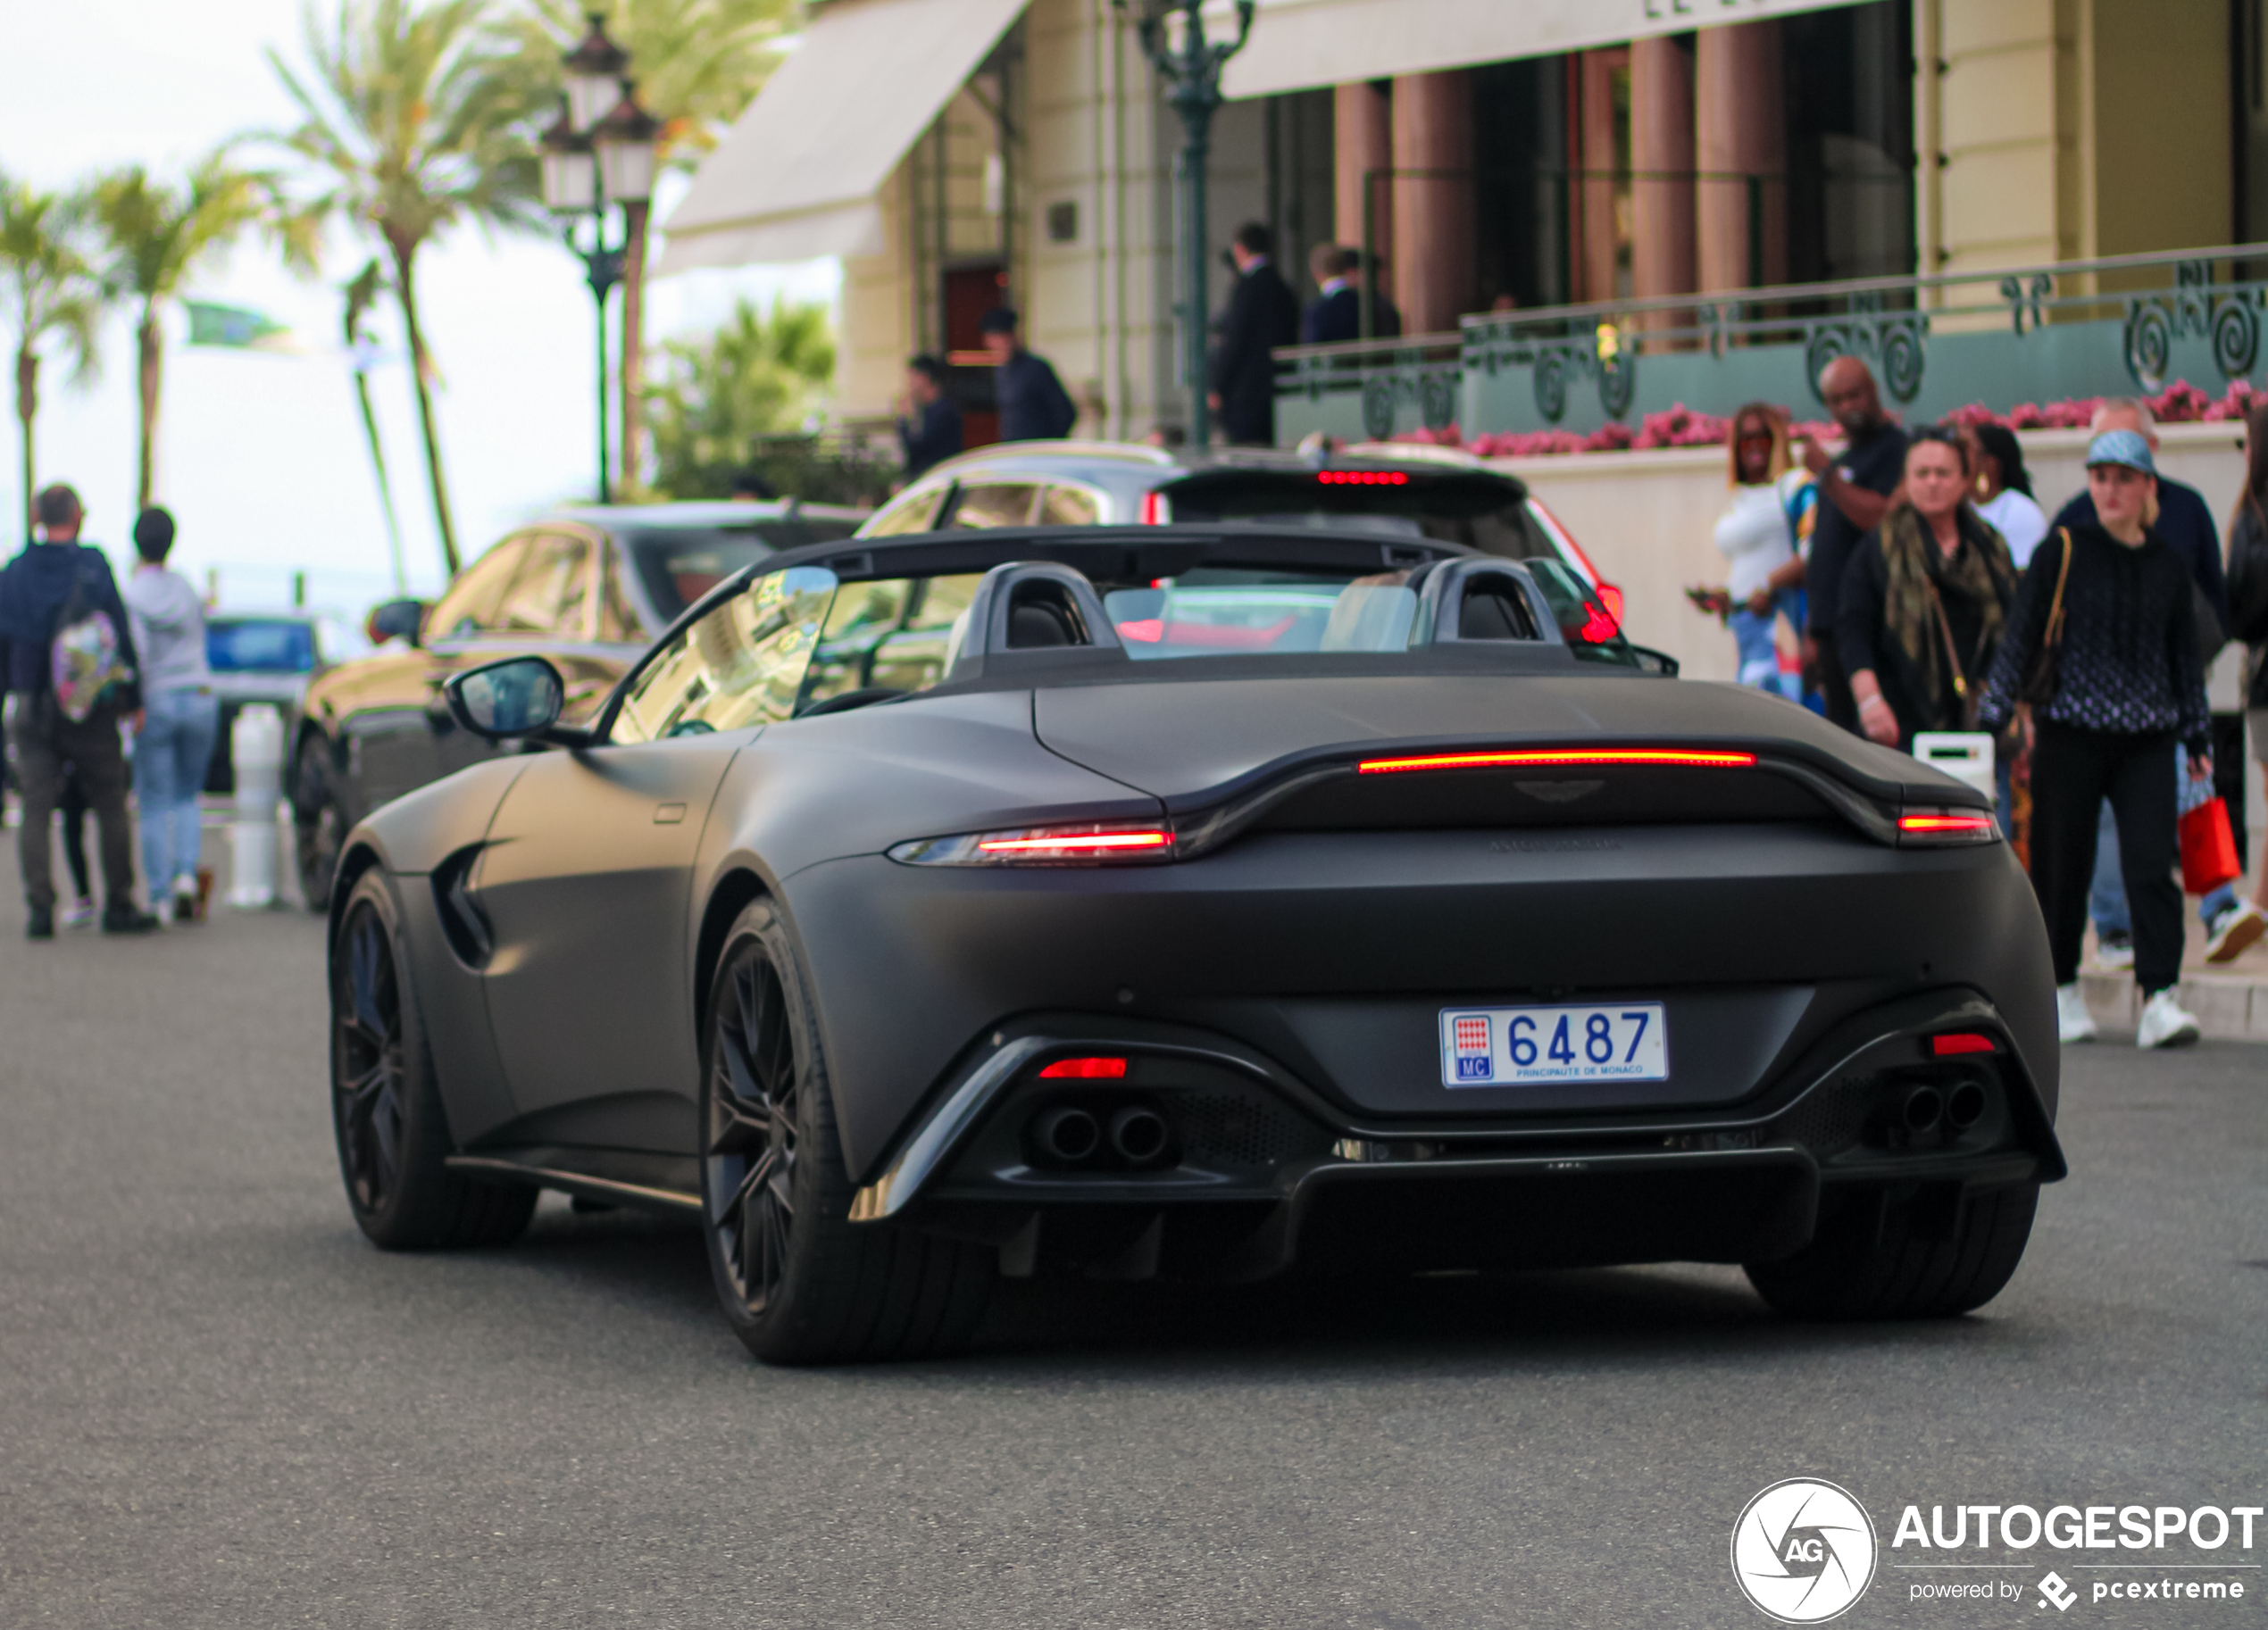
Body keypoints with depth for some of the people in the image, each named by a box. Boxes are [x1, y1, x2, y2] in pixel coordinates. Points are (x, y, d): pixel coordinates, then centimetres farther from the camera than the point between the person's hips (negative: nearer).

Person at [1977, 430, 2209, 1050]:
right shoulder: (2062, 551, -1)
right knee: (2062, 865, 4)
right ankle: (2063, 993, 20)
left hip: (2147, 741, 2)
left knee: (2151, 864, -11)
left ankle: (2159, 999, -14)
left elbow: (2185, 656, 16)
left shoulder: (2168, 565, 8)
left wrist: (2198, 739, 17)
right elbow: (2020, 637, -2)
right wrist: (1992, 718, -9)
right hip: (2070, 734, -1)